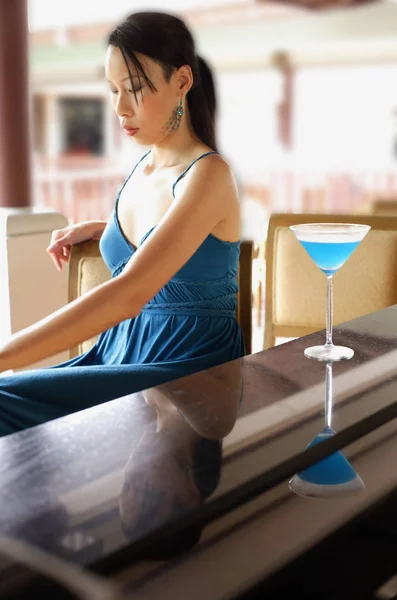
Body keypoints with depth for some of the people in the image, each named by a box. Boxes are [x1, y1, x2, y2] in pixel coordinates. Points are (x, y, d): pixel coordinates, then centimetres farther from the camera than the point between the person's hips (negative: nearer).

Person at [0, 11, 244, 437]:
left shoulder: (208, 174, -16)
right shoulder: (142, 167, 8)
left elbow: (129, 294, -30)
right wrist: (95, 228, 12)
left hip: (187, 371, -7)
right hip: (121, 353, 7)